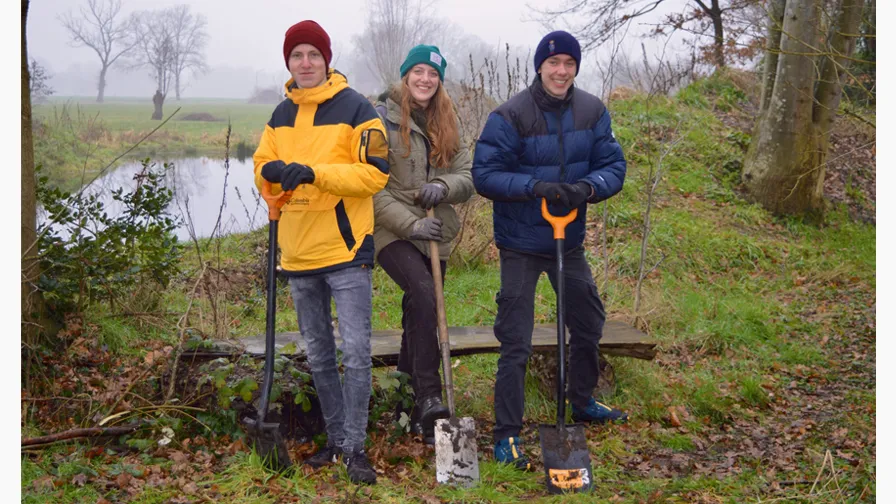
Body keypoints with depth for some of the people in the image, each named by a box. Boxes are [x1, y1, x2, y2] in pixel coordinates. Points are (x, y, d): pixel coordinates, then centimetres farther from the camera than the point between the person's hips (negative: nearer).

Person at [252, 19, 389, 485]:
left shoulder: (355, 109, -7)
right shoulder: (281, 115, 11)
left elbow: (376, 173, -14)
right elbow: (263, 165, 13)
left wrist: (315, 172, -24)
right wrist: (271, 171, -12)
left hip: (346, 250, -6)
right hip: (298, 252, 6)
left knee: (355, 354, -6)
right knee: (318, 355, 14)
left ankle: (354, 447, 6)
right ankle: (336, 438, 27)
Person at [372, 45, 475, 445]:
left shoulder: (447, 124, 13)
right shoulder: (382, 119, -6)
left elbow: (467, 177, 5)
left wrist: (443, 186, -17)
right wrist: (411, 223, -19)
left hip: (435, 235, 6)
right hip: (392, 232, -6)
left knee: (418, 317, 11)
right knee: (423, 294, -29)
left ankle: (408, 409, 23)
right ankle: (429, 399, -29)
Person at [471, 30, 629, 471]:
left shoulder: (593, 111, -4)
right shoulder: (510, 116, -17)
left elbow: (612, 166, -3)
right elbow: (485, 174, -17)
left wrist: (588, 187, -24)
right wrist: (535, 187, -31)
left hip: (569, 240, 6)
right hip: (520, 246, -5)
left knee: (588, 325, 22)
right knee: (515, 343, -3)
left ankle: (582, 403, 45)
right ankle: (506, 435, 9)